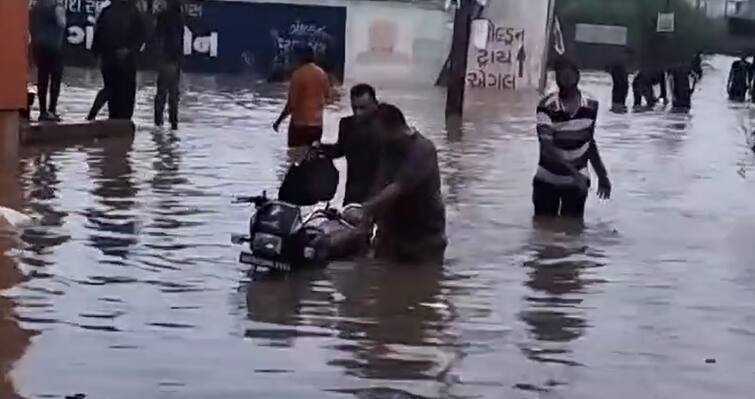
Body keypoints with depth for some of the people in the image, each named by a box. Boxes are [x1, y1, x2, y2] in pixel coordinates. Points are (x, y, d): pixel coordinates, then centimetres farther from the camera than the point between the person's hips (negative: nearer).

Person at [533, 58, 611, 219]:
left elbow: (590, 143, 7)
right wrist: (573, 172, -38)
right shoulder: (547, 107, -21)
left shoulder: (590, 106, -8)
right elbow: (547, 149, -28)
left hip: (577, 181, 2)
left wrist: (602, 176, 9)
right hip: (548, 180, -2)